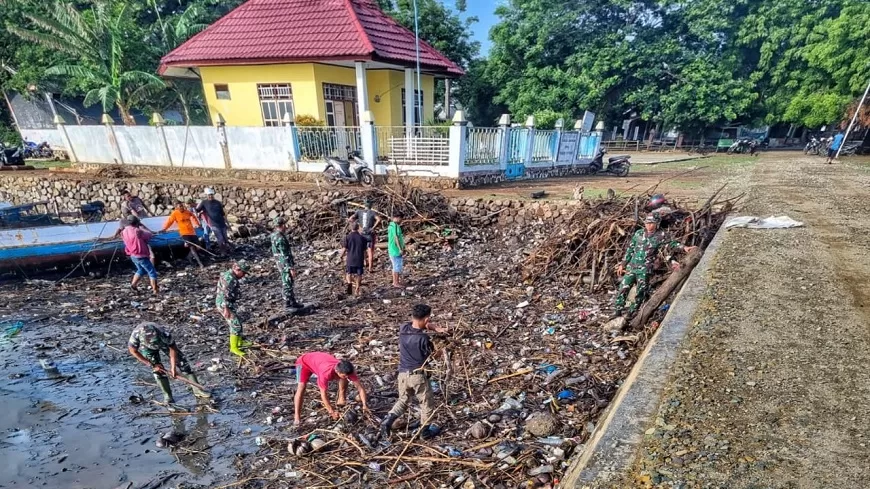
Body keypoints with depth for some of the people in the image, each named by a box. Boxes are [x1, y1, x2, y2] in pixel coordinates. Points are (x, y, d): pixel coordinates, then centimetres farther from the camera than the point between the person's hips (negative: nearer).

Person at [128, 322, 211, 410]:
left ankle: (197, 390, 0)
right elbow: (133, 351, -20)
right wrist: (152, 365, -20)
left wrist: (173, 367, -24)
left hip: (163, 340, 0)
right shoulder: (136, 334, -40)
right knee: (158, 369, -14)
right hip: (145, 346, 0)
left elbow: (173, 348, -24)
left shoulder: (164, 334, -42)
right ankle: (167, 396, 1)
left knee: (181, 360, -6)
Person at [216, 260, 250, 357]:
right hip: (224, 304, -11)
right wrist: (226, 309, -25)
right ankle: (234, 348, -2)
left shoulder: (230, 275, 11)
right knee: (236, 324, -9)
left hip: (226, 304, 11)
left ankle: (239, 342, 34)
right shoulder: (230, 278, -22)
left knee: (235, 322, 21)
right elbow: (225, 294, -26)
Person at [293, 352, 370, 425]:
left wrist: (365, 405, -31)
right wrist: (331, 412, -32)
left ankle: (341, 399, 4)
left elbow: (360, 387, -23)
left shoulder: (346, 370, -29)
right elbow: (323, 394, -34)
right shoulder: (326, 373, -44)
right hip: (304, 362, -5)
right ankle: (297, 417, -20)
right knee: (301, 387, -25)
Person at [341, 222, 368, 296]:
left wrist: (342, 254, 14)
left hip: (350, 260, -1)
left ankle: (349, 282, -13)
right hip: (360, 260, 1)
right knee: (358, 275, 10)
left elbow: (344, 249, -7)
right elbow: (365, 250, 3)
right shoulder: (362, 238, 1)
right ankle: (356, 291, 13)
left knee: (349, 273, 15)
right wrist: (365, 259, 17)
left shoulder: (347, 237, -3)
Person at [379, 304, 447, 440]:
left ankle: (388, 421, 9)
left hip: (403, 373, 5)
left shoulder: (403, 328, -5)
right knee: (428, 403, 18)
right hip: (418, 375, -5)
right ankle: (425, 431, 29)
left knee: (403, 400, 26)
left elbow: (421, 325, 11)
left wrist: (437, 329, -1)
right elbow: (433, 354, -5)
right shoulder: (423, 338, -23)